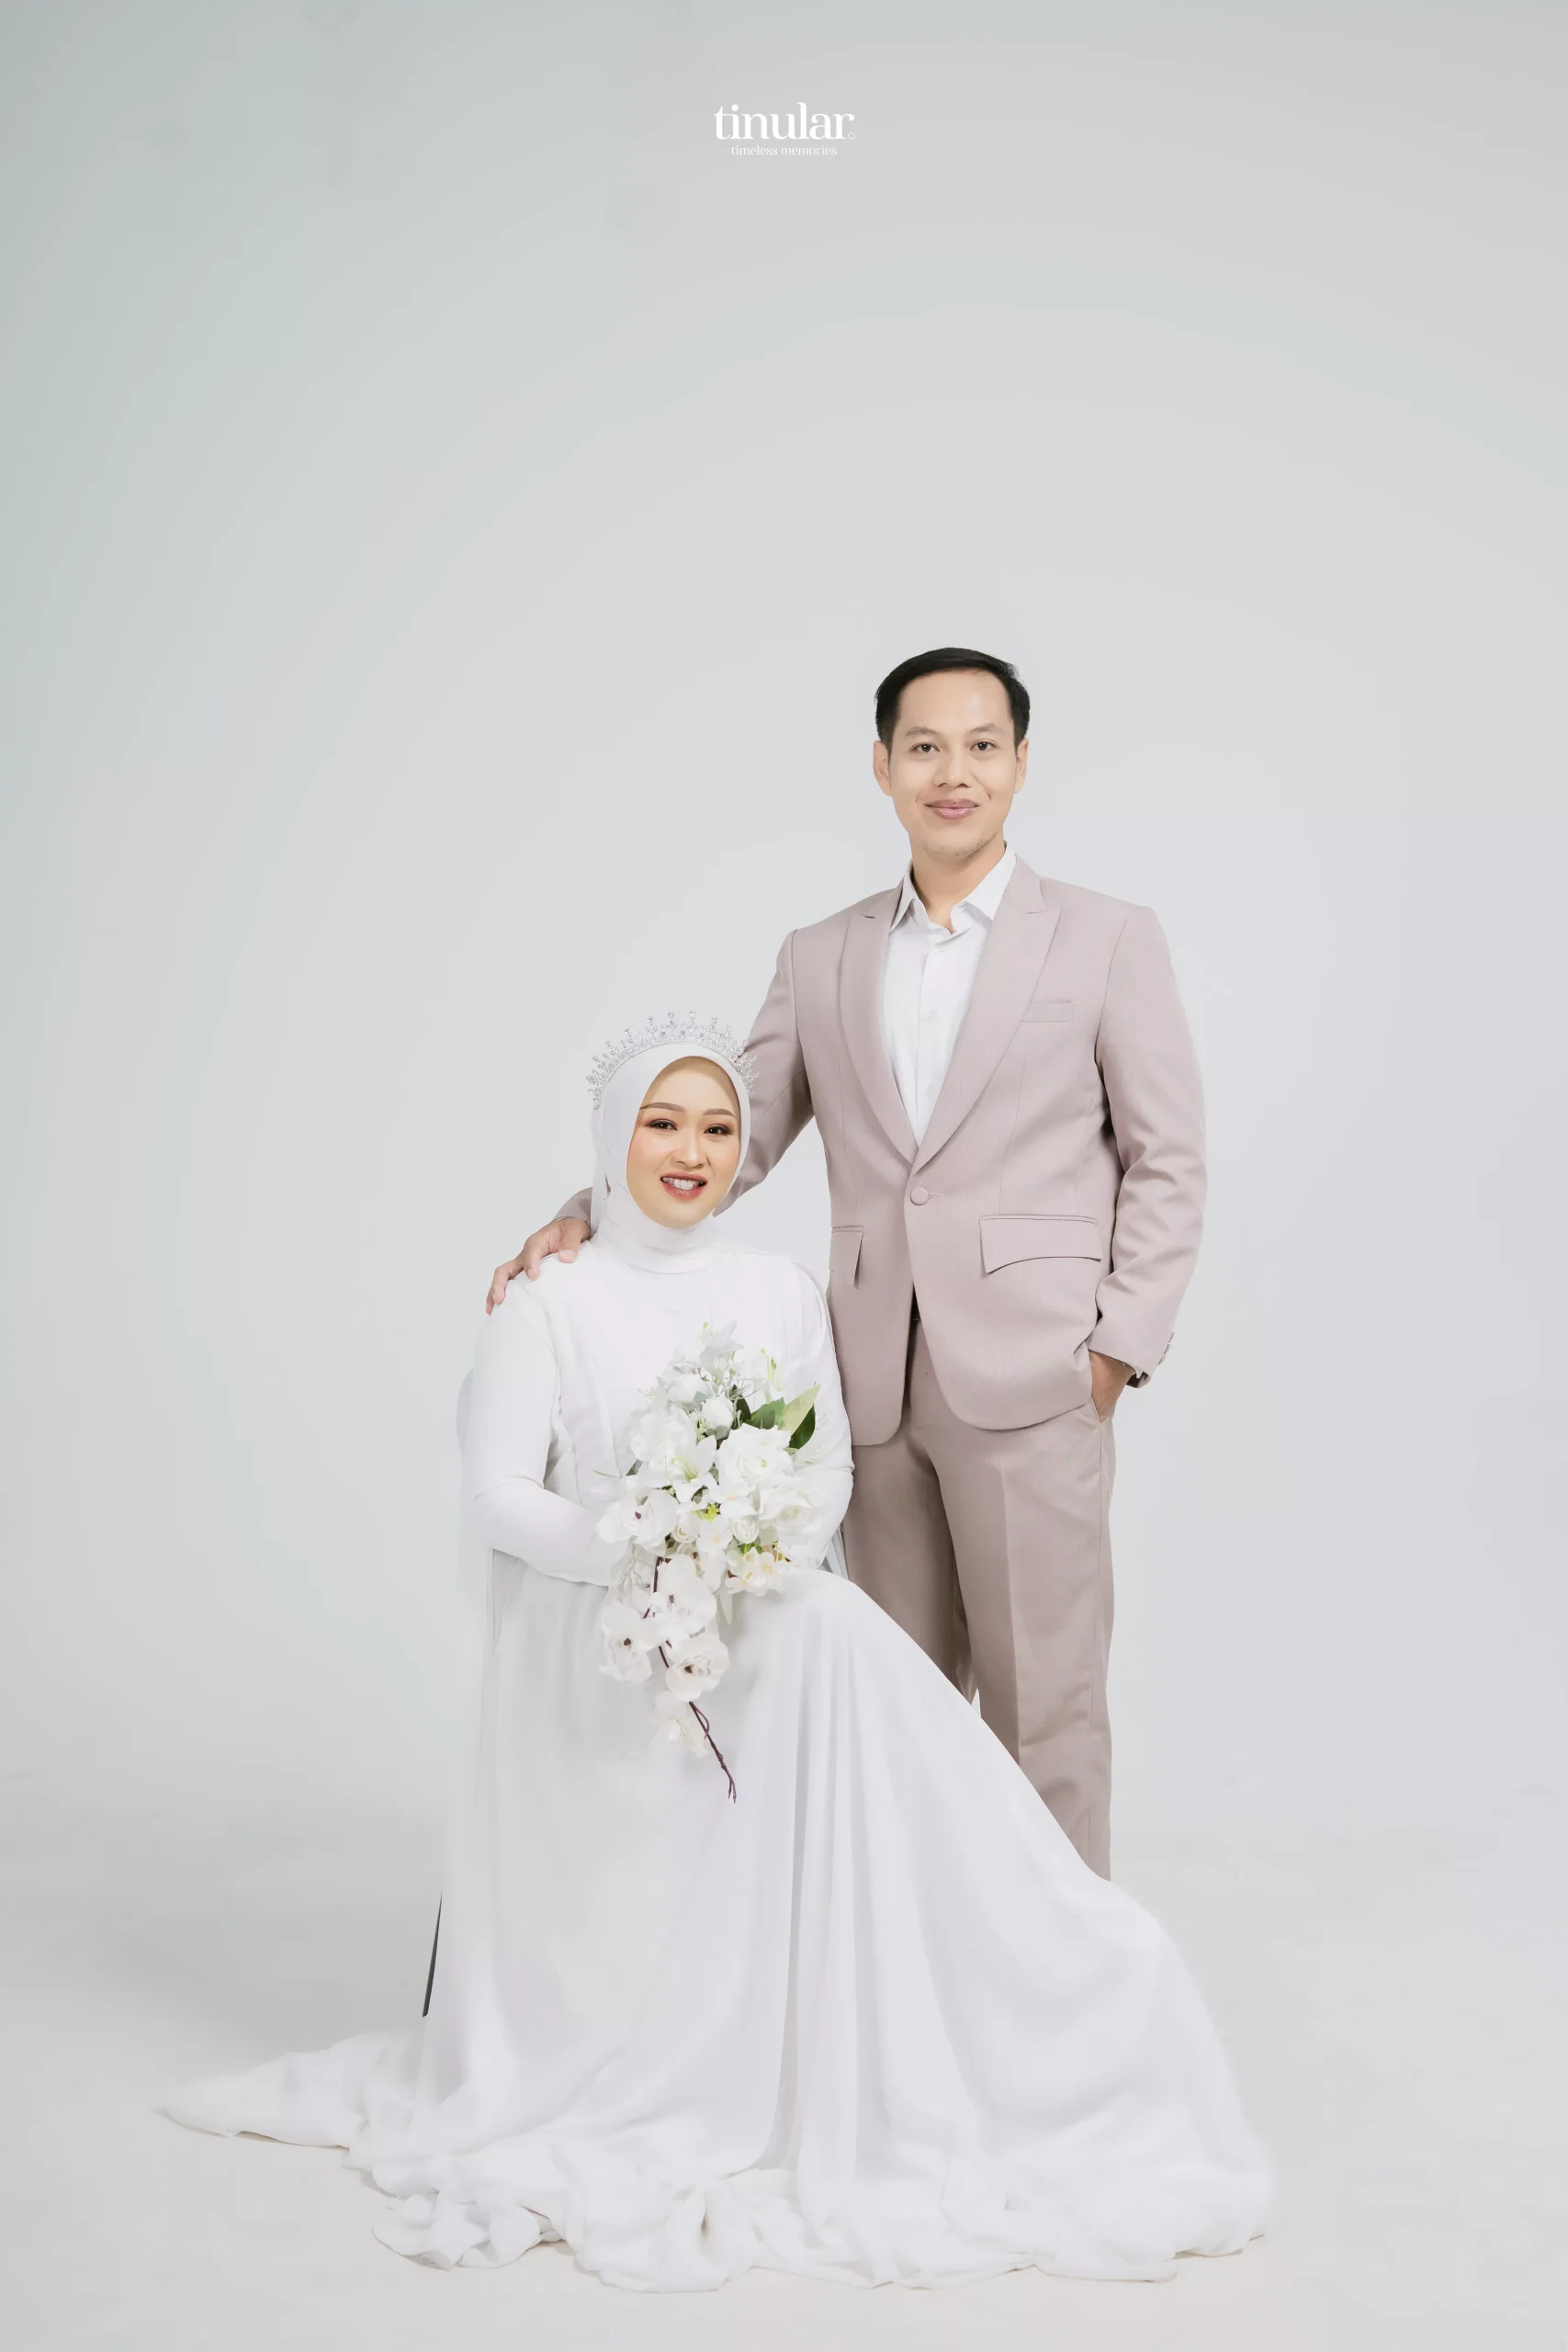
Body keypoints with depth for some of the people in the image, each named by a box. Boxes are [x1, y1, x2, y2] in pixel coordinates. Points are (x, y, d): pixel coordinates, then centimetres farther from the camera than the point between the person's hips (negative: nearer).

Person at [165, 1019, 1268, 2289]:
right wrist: (634, 1552, -22)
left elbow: (831, 1468, 9)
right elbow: (499, 1495, -6)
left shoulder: (782, 1293, 12)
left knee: (834, 1641, -30)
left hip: (767, 1621, 4)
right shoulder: (547, 1305, 0)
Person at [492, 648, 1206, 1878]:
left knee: (1042, 1701, 1)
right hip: (877, 1392, 4)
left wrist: (1120, 1346, -6)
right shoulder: (821, 958, 13)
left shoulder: (1109, 938, 4)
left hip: (1029, 1380, -3)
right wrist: (585, 1219, -5)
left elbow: (1167, 1162, 2)